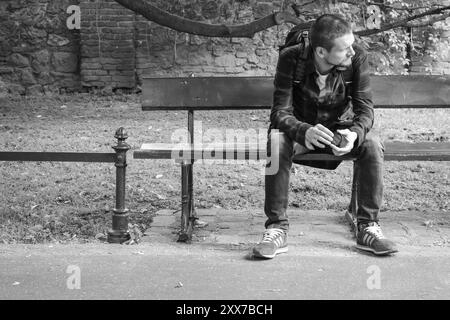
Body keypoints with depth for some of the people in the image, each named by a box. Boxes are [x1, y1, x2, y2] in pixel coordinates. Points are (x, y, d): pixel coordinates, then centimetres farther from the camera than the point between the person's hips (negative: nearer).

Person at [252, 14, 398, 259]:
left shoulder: (357, 58, -17)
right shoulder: (291, 59, -22)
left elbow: (365, 108, -17)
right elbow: (280, 111, -26)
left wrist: (355, 133, -41)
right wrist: (305, 131, -49)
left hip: (340, 128, 2)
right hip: (300, 129, -1)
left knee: (372, 145, -28)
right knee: (277, 143, -34)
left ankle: (368, 227, -16)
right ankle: (277, 228, -25)